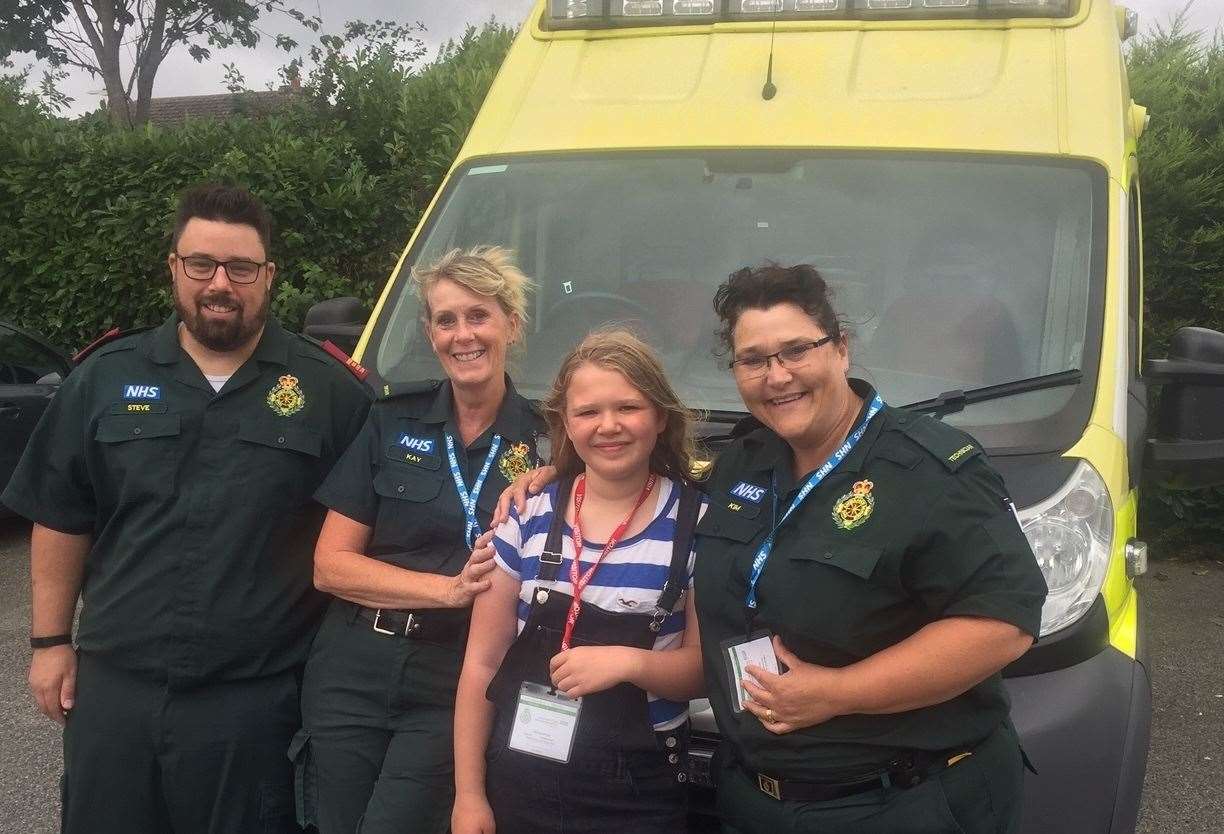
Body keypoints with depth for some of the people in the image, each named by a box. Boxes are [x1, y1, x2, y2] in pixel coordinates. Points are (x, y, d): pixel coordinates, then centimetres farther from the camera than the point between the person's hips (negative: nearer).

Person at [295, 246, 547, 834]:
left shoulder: (544, 440, 1)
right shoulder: (392, 420, 2)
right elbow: (330, 566, -1)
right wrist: (448, 588, -13)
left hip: (455, 690, -1)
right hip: (352, 675, 2)